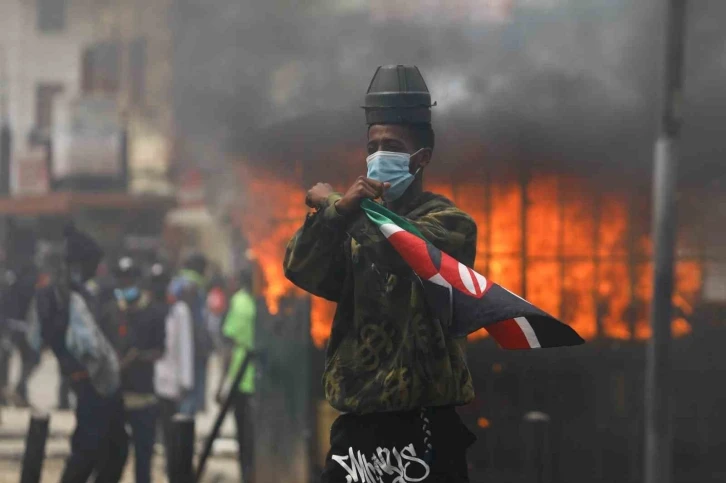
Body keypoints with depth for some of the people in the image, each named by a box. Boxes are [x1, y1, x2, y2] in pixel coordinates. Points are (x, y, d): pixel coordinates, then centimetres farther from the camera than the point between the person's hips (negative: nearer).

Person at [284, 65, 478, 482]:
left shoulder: (448, 221, 1)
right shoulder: (357, 223, 16)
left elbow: (402, 246, -19)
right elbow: (302, 271, 0)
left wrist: (333, 204, -7)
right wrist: (337, 211, -17)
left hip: (424, 420, -5)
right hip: (358, 419, 5)